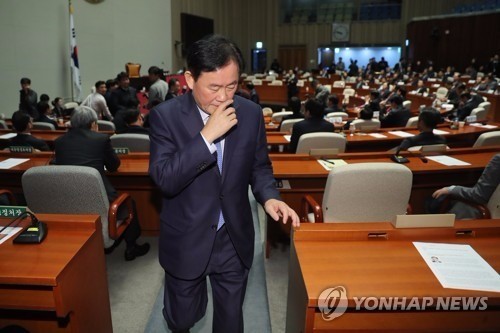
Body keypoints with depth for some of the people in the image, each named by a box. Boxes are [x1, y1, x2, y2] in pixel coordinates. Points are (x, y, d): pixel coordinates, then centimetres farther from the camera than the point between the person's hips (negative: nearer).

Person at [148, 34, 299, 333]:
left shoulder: (251, 113, -7)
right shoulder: (166, 116, -15)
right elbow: (164, 179, -24)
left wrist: (269, 196, -15)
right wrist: (207, 136, -31)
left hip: (235, 239, 2)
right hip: (186, 241, -2)